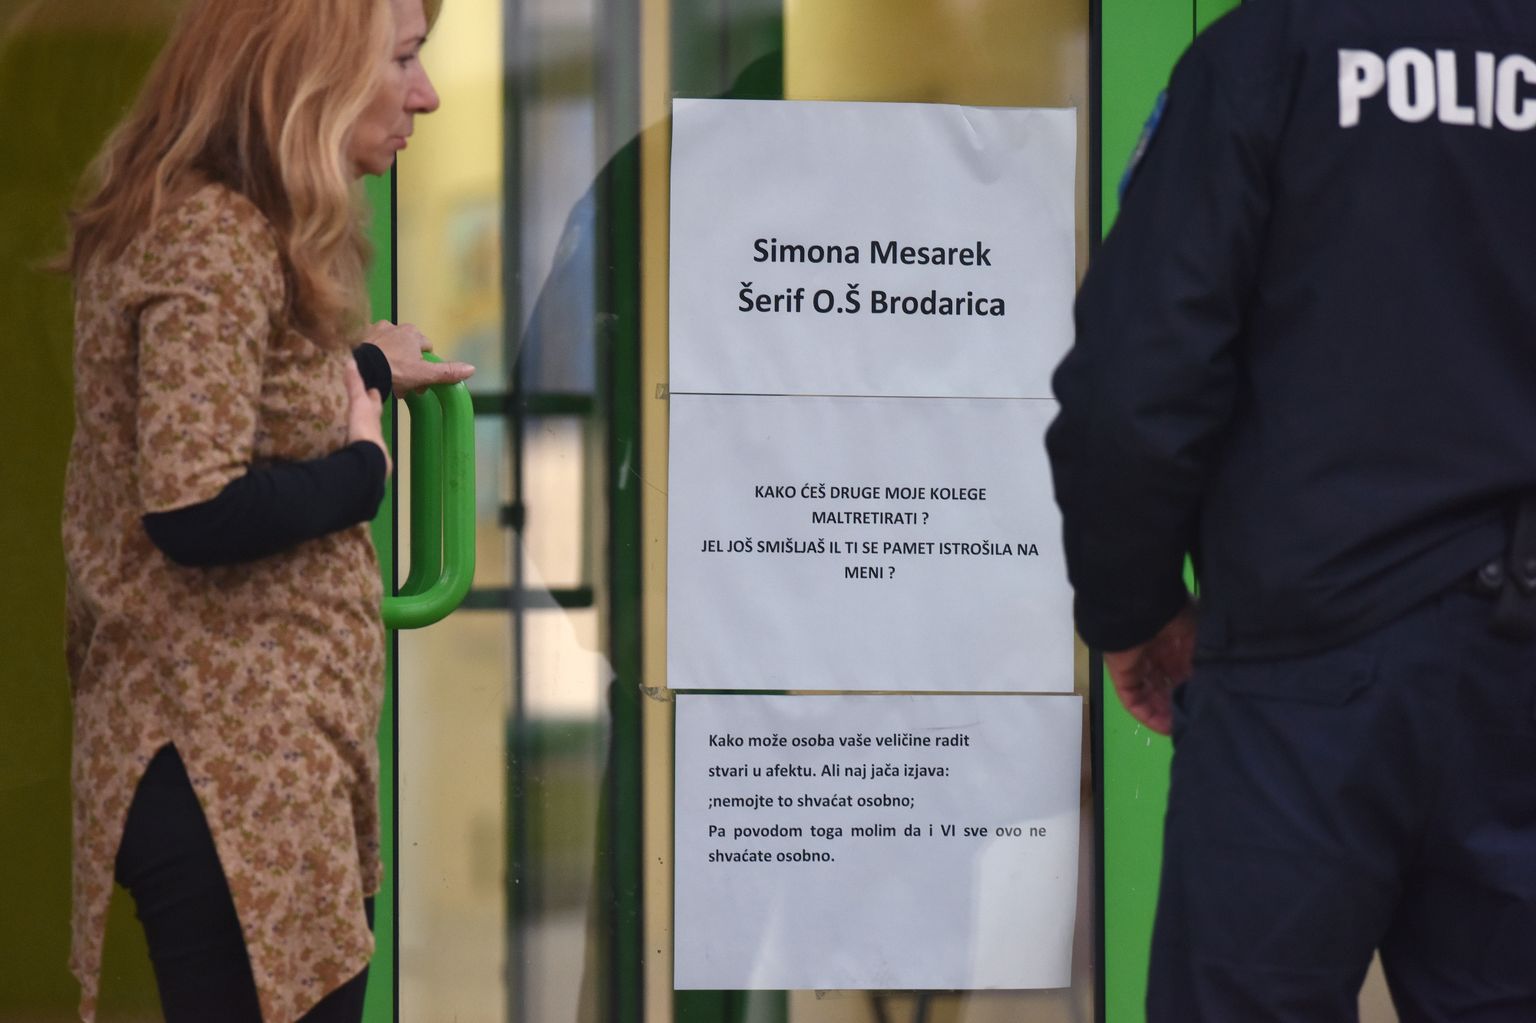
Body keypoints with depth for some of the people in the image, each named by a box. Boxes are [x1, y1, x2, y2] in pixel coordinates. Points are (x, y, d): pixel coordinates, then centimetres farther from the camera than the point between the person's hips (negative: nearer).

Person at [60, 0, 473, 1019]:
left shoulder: (228, 229, 13)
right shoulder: (213, 245, -18)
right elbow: (195, 511, -26)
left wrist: (360, 364, 30)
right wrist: (364, 469, -12)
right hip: (233, 774, -10)